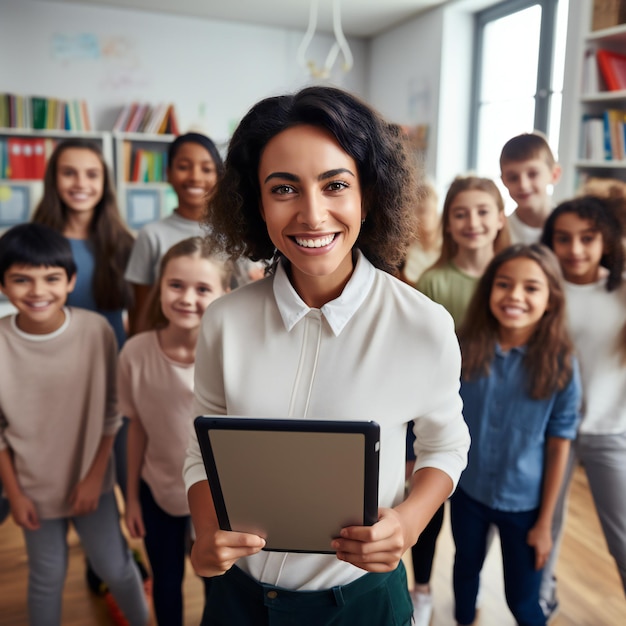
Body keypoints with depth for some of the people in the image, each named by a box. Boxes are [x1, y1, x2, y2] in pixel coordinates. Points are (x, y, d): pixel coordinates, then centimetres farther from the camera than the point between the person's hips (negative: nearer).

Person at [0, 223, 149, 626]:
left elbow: (111, 412, -8)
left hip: (91, 478, 0)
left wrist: (95, 476, -7)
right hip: (35, 485, 0)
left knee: (115, 567, 14)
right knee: (47, 576, 17)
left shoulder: (96, 330, -18)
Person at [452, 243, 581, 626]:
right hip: (467, 492, 2)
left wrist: (545, 522, -5)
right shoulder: (465, 349, -14)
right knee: (466, 569, 25)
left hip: (524, 504, -2)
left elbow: (559, 448, -10)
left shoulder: (561, 365, -17)